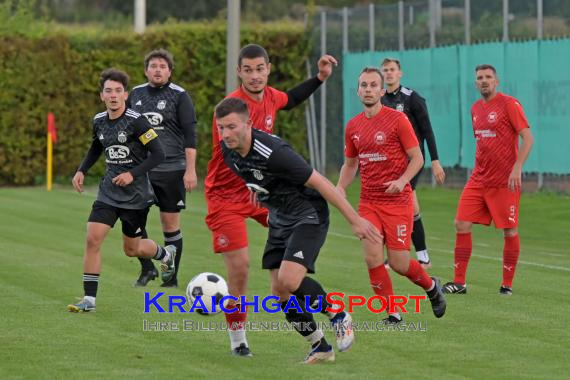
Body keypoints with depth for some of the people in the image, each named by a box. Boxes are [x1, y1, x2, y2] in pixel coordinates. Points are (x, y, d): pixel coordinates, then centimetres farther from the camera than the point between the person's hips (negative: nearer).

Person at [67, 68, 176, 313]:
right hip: (109, 192, 4)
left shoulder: (136, 121, -17)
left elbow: (158, 154, -15)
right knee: (92, 239, -13)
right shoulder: (99, 121, 2)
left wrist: (133, 174, -22)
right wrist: (82, 170, 10)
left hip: (136, 195, -4)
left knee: (131, 249, 10)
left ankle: (166, 254, 45)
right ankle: (89, 300, -7)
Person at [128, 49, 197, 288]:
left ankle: (171, 277, 11)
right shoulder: (135, 95, 10)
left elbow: (190, 136, -5)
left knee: (170, 223, 1)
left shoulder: (179, 96, -3)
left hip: (171, 169, -4)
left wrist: (190, 170, -12)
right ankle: (147, 268, 12)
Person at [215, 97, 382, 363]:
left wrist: (355, 220, -21)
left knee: (288, 280, -24)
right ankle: (320, 348, 20)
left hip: (308, 215, -8)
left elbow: (319, 182, -25)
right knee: (280, 292, 3)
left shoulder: (272, 152, -30)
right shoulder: (227, 149, -8)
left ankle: (338, 316, 0)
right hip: (279, 219, 8)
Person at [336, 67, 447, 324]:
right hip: (368, 203, 4)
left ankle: (431, 286, 29)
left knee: (399, 263, -3)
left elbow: (417, 158, -7)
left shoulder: (397, 119, -8)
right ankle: (393, 313, 3)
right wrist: (340, 188, 2)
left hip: (397, 201, -4)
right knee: (372, 258, -11)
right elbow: (350, 164, 19)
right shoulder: (353, 126, 7)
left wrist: (402, 181, -24)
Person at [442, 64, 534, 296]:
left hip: (505, 181, -6)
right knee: (461, 225, -2)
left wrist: (517, 167, -23)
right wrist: (479, 167, 16)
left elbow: (528, 138, -13)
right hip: (478, 179, 6)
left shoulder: (509, 104, -8)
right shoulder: (476, 109, 13)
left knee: (510, 231, 0)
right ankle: (459, 282, 3)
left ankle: (507, 284, 11)